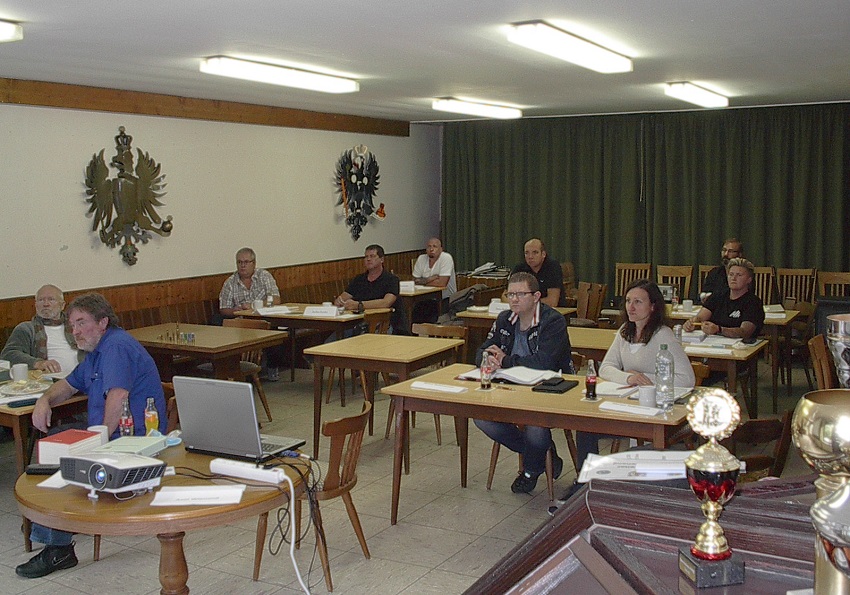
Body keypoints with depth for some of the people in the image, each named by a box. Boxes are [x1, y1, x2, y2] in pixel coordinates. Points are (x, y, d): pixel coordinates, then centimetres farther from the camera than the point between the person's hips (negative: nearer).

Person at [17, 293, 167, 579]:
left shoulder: (117, 347, -16)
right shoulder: (97, 350, 19)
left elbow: (117, 397, -31)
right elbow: (70, 384, 30)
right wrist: (45, 400, 9)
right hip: (112, 435, 12)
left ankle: (58, 548, -13)